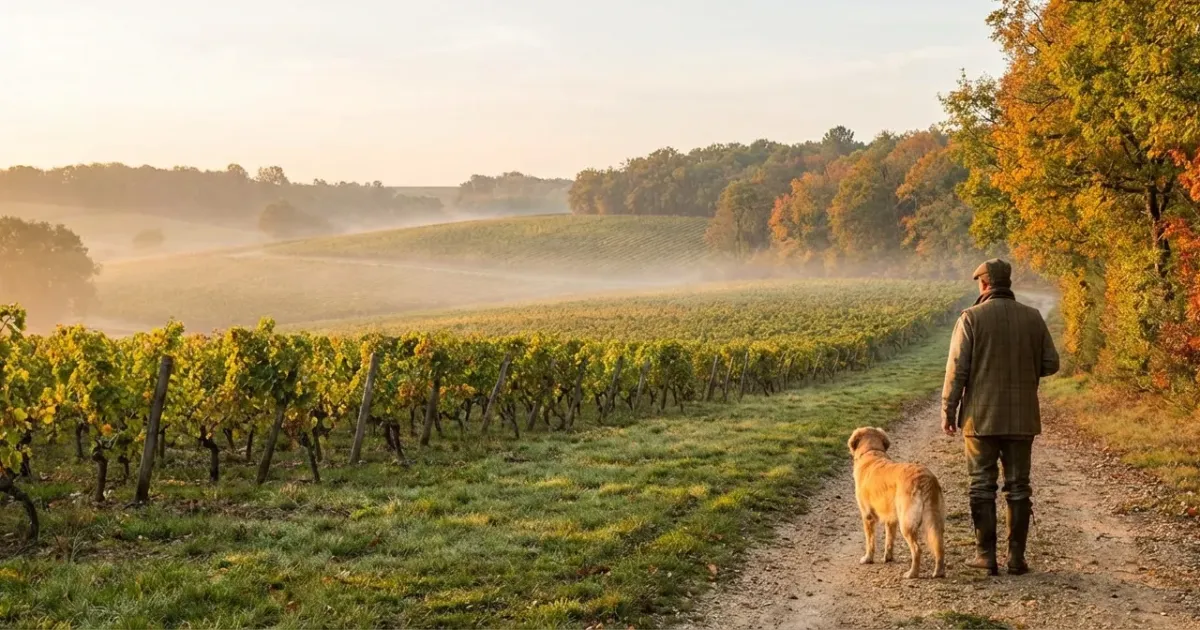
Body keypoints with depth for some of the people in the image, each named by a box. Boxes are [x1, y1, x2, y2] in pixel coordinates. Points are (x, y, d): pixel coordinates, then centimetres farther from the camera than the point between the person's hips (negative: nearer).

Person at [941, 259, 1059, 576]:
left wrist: (948, 411, -3)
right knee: (1018, 487, 9)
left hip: (982, 417, -2)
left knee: (983, 485, 6)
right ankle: (1017, 556, 10)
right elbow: (1050, 364, 4)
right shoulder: (1033, 317, 2)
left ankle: (986, 554, 7)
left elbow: (957, 369, -10)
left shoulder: (972, 318, -7)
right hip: (1021, 418, 3)